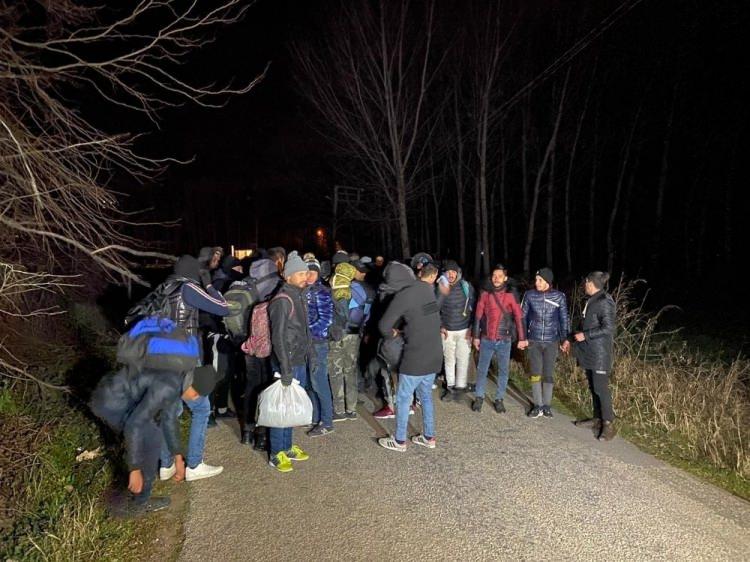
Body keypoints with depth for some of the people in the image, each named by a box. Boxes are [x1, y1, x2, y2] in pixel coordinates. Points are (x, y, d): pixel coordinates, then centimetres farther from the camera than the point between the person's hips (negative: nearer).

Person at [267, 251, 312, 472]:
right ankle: (277, 454, 13)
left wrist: (306, 359, 16)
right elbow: (278, 337, -18)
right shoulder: (282, 301, -16)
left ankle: (287, 447, 29)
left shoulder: (300, 298, 11)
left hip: (300, 362, 8)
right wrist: (285, 369, -19)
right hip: (288, 363, -8)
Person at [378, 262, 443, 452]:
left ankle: (399, 441, 21)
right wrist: (401, 328, 7)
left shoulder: (405, 294, -15)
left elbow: (384, 326, -14)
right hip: (434, 356, 6)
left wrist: (392, 333, 7)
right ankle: (428, 437, 31)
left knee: (403, 399, 9)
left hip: (415, 358, -6)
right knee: (426, 396, 20)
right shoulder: (434, 292, 3)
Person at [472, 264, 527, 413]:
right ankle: (479, 397, 23)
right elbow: (478, 316, 4)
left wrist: (522, 338, -5)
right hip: (486, 339, 1)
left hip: (504, 340, -1)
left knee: (503, 370, 8)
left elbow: (519, 317, -3)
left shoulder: (510, 295, -5)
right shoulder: (485, 293, -1)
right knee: (482, 369, 8)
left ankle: (499, 399, 22)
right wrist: (476, 336, 5)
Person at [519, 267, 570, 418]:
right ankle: (538, 405, 15)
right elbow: (523, 317, 4)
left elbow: (564, 319, 5)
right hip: (533, 341, 1)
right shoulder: (529, 295, -2)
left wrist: (565, 339, -1)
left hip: (551, 342, 0)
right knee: (535, 373, 4)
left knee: (548, 374, 5)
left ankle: (547, 405, 18)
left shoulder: (559, 296, -3)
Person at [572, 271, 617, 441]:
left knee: (601, 388, -7)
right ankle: (597, 419, 25)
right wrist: (580, 334, 11)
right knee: (593, 387, 15)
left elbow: (608, 328, -20)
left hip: (600, 353, -9)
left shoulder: (605, 302, -16)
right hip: (590, 351, 9)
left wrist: (585, 335, -17)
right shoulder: (592, 300, 11)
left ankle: (608, 425, 1)